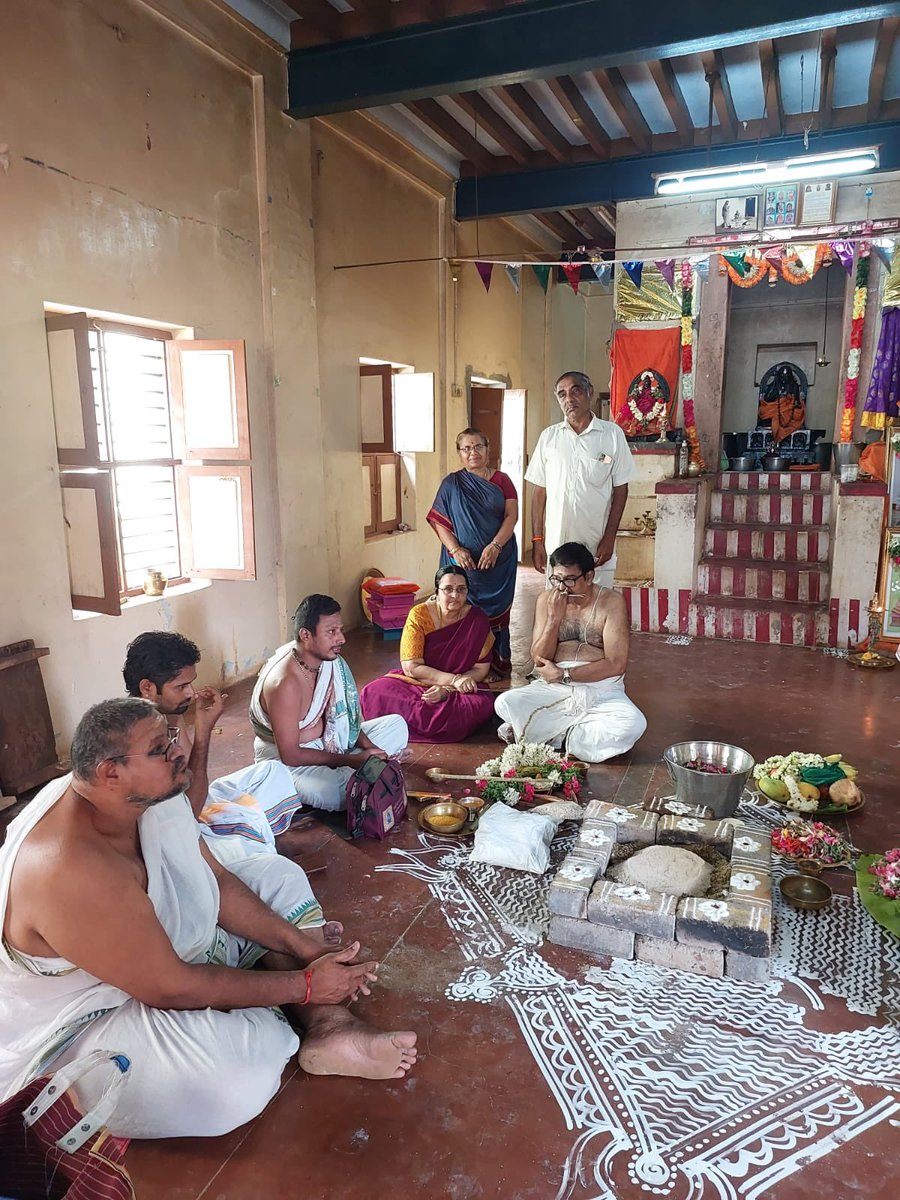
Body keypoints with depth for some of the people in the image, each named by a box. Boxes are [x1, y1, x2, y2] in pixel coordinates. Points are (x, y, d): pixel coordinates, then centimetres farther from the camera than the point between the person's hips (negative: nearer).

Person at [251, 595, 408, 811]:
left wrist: (365, 744, -9)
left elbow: (339, 711, 7)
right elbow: (290, 755, -26)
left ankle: (341, 774, -10)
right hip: (283, 756, -9)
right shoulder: (285, 684, -31)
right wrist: (351, 760, -22)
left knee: (396, 726, 3)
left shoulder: (327, 658, -7)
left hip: (326, 739, 9)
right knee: (330, 793, -39)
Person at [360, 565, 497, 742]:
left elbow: (481, 669, -6)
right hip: (416, 682, -1)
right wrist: (453, 679, -25)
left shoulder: (477, 619, -7)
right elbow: (410, 667, -15)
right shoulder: (419, 615, -11)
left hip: (460, 689, 2)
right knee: (373, 693, -28)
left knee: (484, 705, -33)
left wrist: (447, 690, -22)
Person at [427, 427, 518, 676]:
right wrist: (455, 549, -16)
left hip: (499, 561, 1)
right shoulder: (452, 483, 5)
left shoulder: (502, 481, 7)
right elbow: (438, 520, -1)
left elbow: (512, 515, -3)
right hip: (463, 562, -1)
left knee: (497, 612, 4)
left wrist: (495, 546, -17)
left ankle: (499, 665, 14)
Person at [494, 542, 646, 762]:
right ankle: (584, 732, -11)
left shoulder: (611, 602, -6)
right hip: (553, 687, 2)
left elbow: (616, 664, -11)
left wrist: (563, 675, -14)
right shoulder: (546, 600, 3)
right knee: (505, 703, -24)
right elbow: (538, 659, 1)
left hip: (601, 689, -2)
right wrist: (554, 618, -14)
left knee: (633, 724, -31)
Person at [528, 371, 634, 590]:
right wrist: (537, 540, 2)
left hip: (597, 546, -1)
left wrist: (609, 537, -5)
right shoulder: (549, 437, 6)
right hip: (556, 545, 2)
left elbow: (620, 488, 2)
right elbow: (539, 491, 7)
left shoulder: (612, 434, 1)